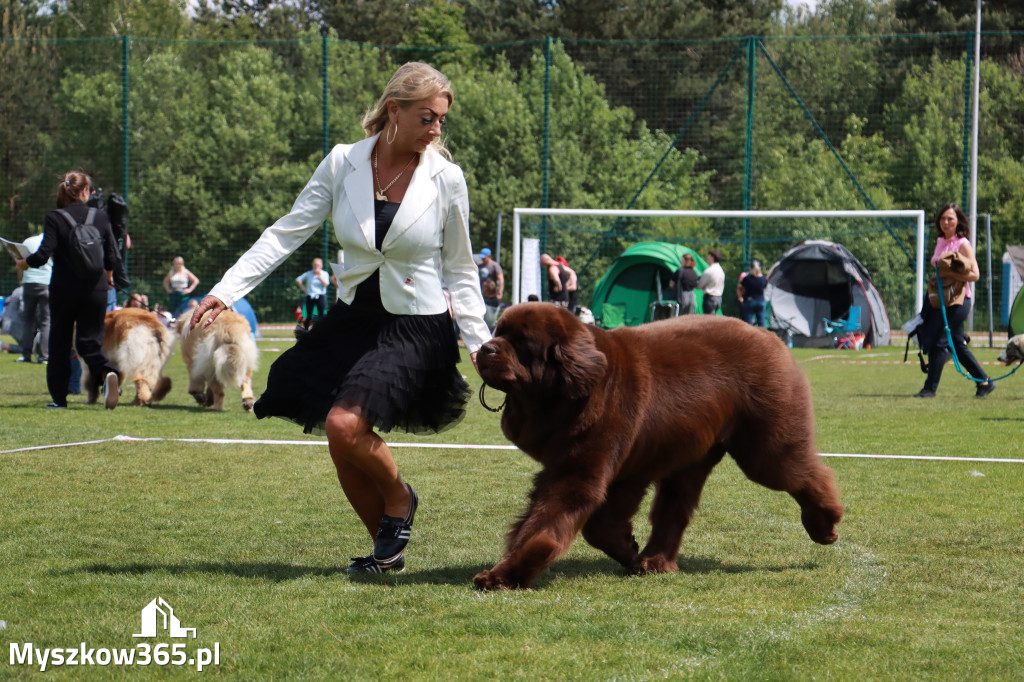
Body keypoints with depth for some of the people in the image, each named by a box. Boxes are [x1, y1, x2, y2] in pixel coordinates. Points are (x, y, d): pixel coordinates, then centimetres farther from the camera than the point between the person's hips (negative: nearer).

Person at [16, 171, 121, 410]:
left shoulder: (54, 219, -8)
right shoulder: (100, 217, 0)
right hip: (95, 289, 2)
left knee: (59, 343, 12)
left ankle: (59, 397, 15)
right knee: (90, 340, 6)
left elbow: (43, 255, -15)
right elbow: (111, 257, 1)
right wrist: (108, 276, 23)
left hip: (63, 289, -2)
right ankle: (108, 373, -25)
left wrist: (23, 263, 6)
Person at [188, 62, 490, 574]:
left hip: (415, 329, -4)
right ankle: (388, 548, 23)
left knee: (345, 424, -23)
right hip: (351, 320, 4)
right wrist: (226, 291, -12)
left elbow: (460, 270, 4)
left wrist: (479, 344, -4)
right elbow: (288, 233, -3)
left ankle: (399, 499, 5)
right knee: (344, 456, 2)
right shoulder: (342, 164, -2)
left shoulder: (446, 179, -5)